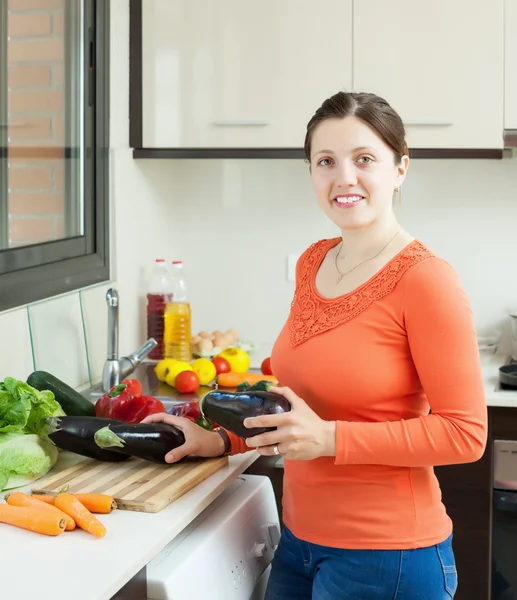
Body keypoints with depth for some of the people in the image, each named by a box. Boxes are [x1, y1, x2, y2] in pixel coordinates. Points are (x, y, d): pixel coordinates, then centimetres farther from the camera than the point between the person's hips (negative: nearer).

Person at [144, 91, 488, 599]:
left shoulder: (425, 280, -17)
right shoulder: (312, 263, 4)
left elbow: (464, 434, -17)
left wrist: (328, 438, -22)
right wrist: (226, 440, 6)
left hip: (384, 554, -6)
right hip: (300, 537, 7)